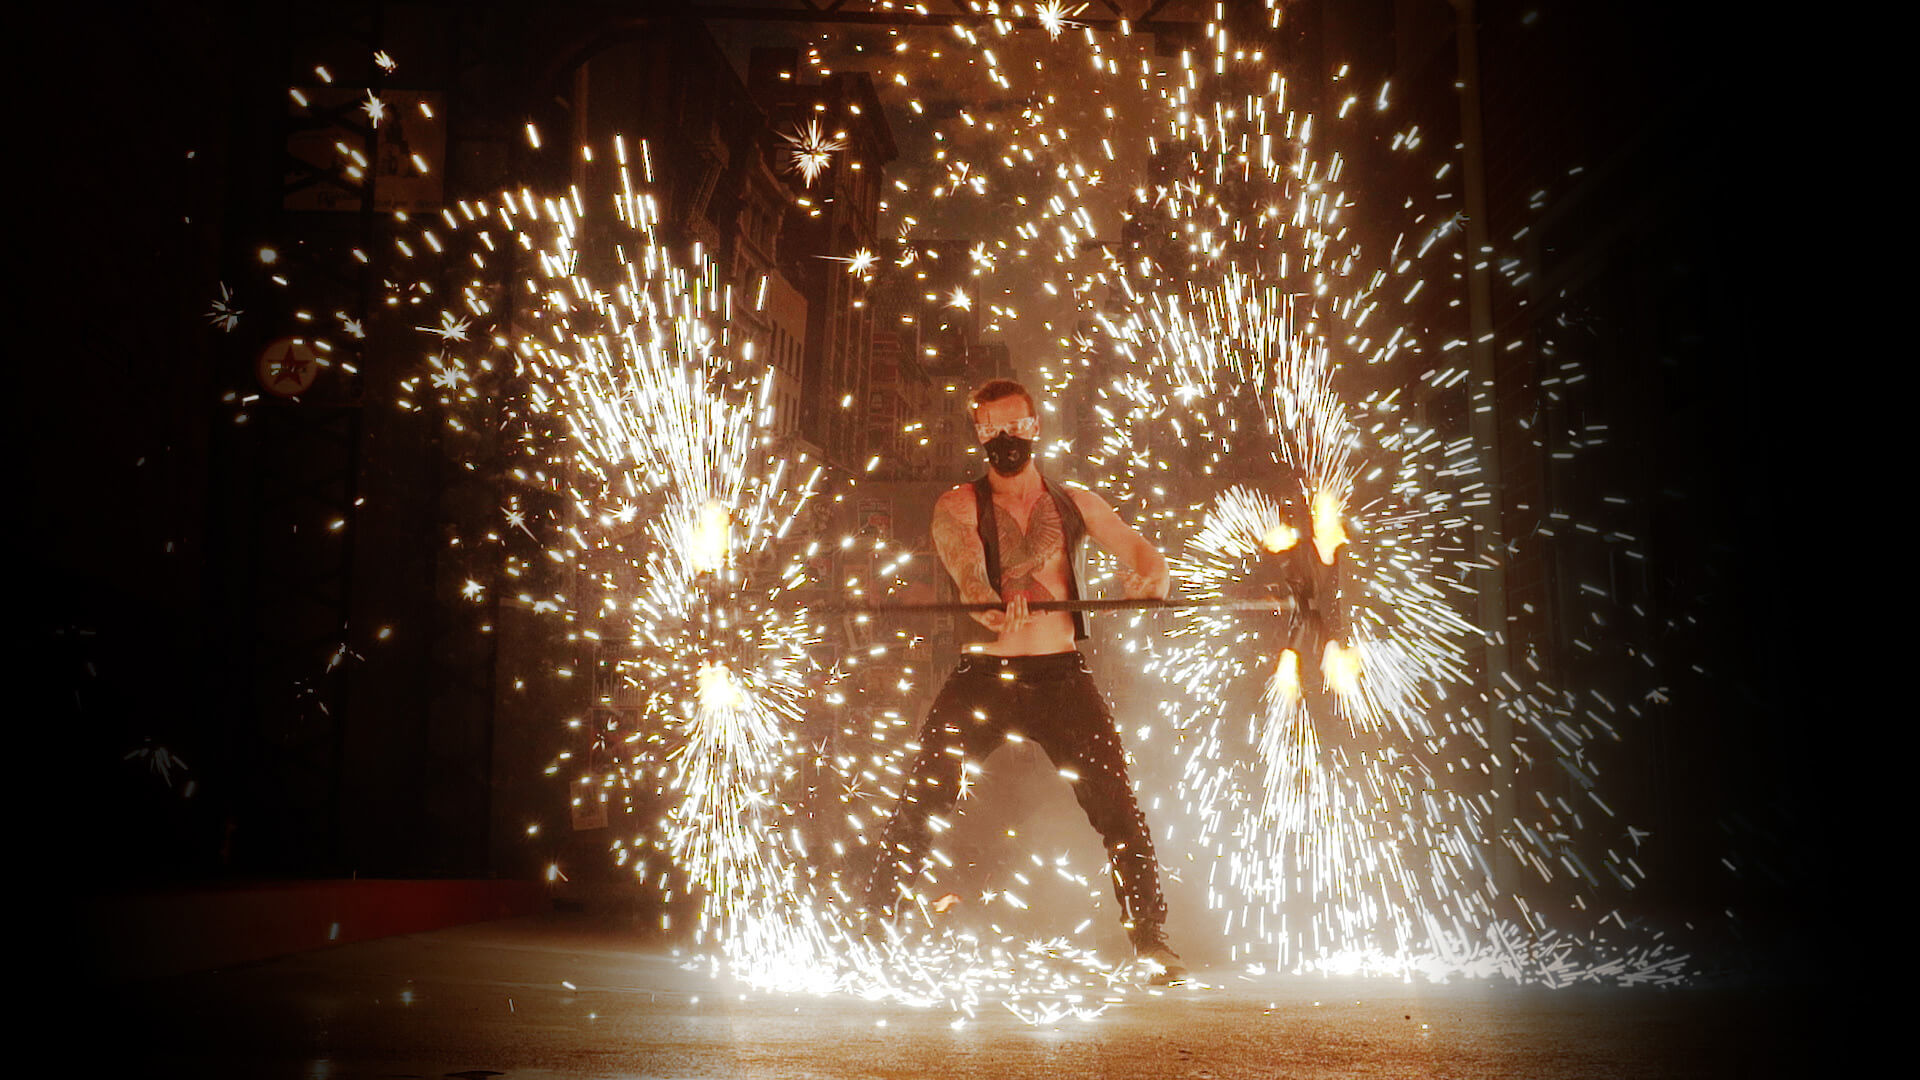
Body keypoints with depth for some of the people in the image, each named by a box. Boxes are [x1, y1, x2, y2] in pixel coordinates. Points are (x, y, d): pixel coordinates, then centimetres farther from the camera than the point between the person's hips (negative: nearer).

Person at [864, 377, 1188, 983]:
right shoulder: (958, 507, 2)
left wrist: (1150, 577, -24)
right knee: (919, 809, -3)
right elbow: (966, 570, -17)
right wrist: (992, 608, -40)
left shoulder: (1076, 503, 11)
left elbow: (1139, 551, 2)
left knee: (1120, 813, -2)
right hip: (983, 677, -1)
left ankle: (1152, 943, 11)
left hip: (1062, 676, 2)